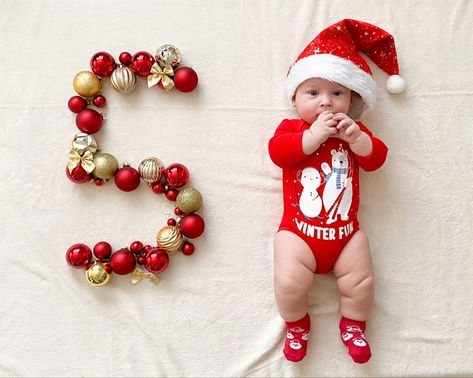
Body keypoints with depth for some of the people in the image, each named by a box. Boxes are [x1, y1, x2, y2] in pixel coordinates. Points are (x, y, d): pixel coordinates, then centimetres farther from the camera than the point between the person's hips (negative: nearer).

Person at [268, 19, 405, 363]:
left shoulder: (354, 129, 11)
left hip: (346, 232, 3)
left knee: (361, 282, 1)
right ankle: (297, 325, 17)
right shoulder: (291, 127, 2)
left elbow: (377, 158, -2)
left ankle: (353, 326, 31)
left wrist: (356, 137, -19)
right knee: (289, 283, -15)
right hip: (298, 231, -2)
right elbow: (277, 151, -17)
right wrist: (316, 134, -22)